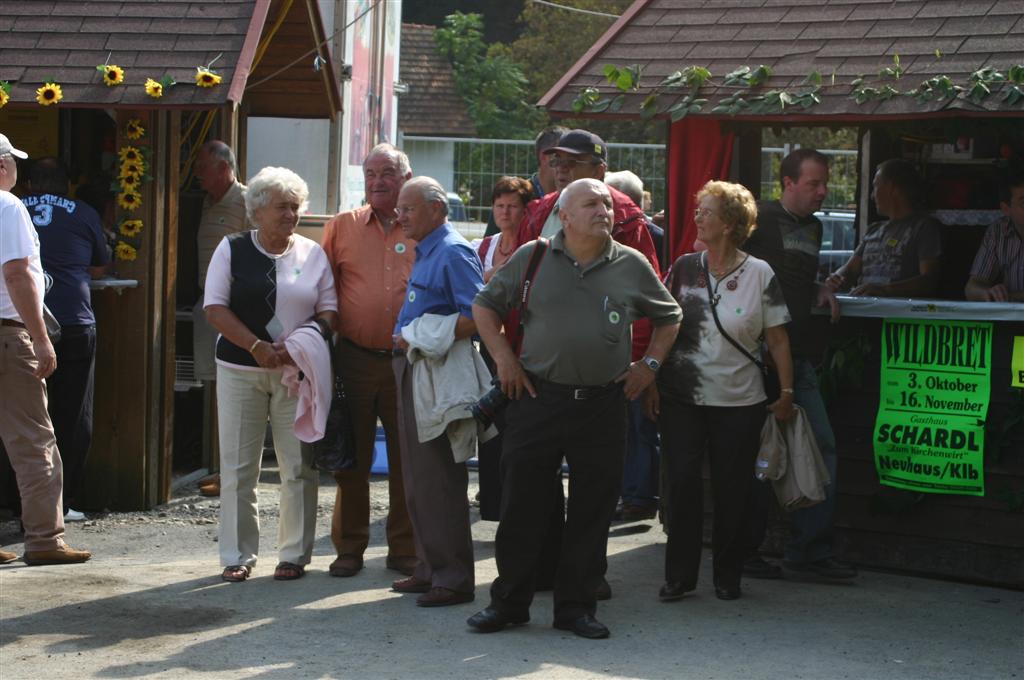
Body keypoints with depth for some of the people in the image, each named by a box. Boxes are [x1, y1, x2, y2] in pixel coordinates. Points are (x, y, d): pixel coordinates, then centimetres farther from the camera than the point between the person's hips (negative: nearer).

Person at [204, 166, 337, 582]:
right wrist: (257, 347, -13)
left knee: (299, 466, 0)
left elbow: (328, 310, 6)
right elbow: (215, 308, -2)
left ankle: (294, 554, 10)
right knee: (238, 468, 2)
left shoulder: (313, 254, 8)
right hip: (240, 371, -1)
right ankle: (238, 555, 11)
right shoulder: (232, 250, 4)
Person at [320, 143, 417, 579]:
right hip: (354, 358, 0)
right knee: (352, 457, 6)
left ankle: (404, 549, 16)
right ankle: (349, 547, 17)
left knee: (408, 458, 5)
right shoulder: (341, 227, 6)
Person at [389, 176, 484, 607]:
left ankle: (453, 579, -2)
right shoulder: (425, 253, 17)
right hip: (411, 371, 10)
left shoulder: (453, 253, -13)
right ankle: (430, 568, 22)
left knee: (439, 479, -7)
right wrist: (405, 339, 12)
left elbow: (476, 315, -23)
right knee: (418, 478, 14)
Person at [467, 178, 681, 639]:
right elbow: (485, 305, 11)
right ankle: (508, 602, 13)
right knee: (521, 503, 2)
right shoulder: (533, 258, 2)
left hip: (603, 405, 1)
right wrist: (503, 357, 1)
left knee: (592, 510, 5)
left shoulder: (632, 266, 6)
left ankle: (576, 606, 16)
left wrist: (649, 364, 8)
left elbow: (668, 317, 19)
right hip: (537, 398, -1)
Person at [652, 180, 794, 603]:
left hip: (739, 401, -2)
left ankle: (728, 575, 18)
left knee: (732, 489, 3)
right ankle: (679, 575, 9)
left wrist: (786, 393, -3)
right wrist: (651, 382, 4)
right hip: (681, 397, 2)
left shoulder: (760, 275, -3)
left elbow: (778, 339, 0)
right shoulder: (684, 268, 4)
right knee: (682, 483, -2)